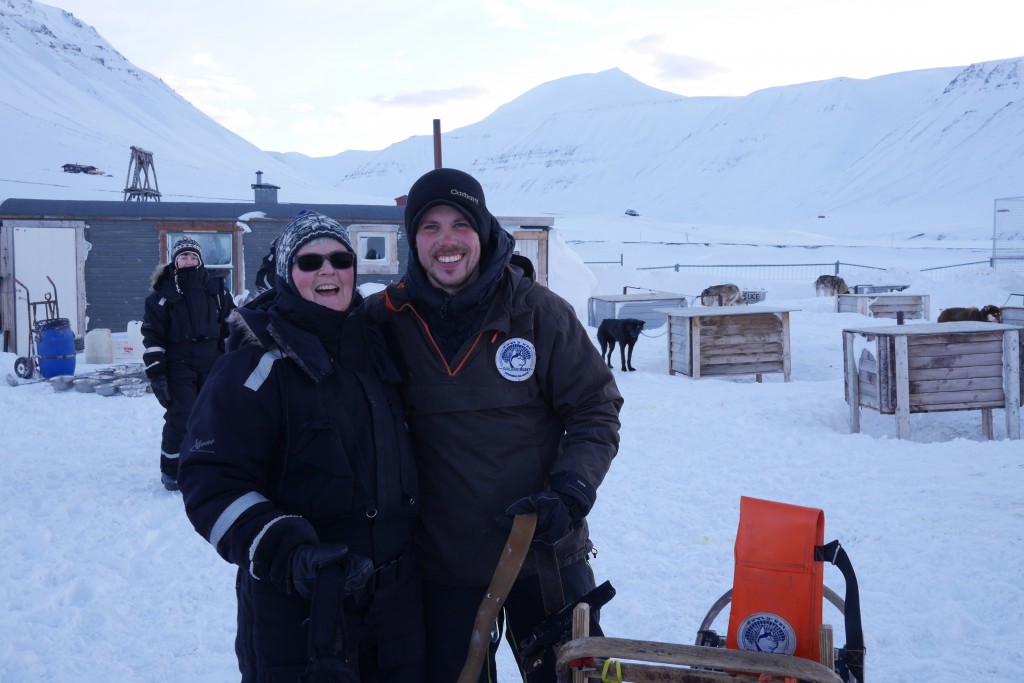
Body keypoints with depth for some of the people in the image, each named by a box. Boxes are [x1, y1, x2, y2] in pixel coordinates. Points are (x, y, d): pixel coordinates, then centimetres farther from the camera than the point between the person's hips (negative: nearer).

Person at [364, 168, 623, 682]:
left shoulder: (539, 311, -8)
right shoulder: (388, 320, -4)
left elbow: (596, 409, -3)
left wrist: (569, 493, -14)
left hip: (546, 553, -1)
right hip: (443, 564, 1)